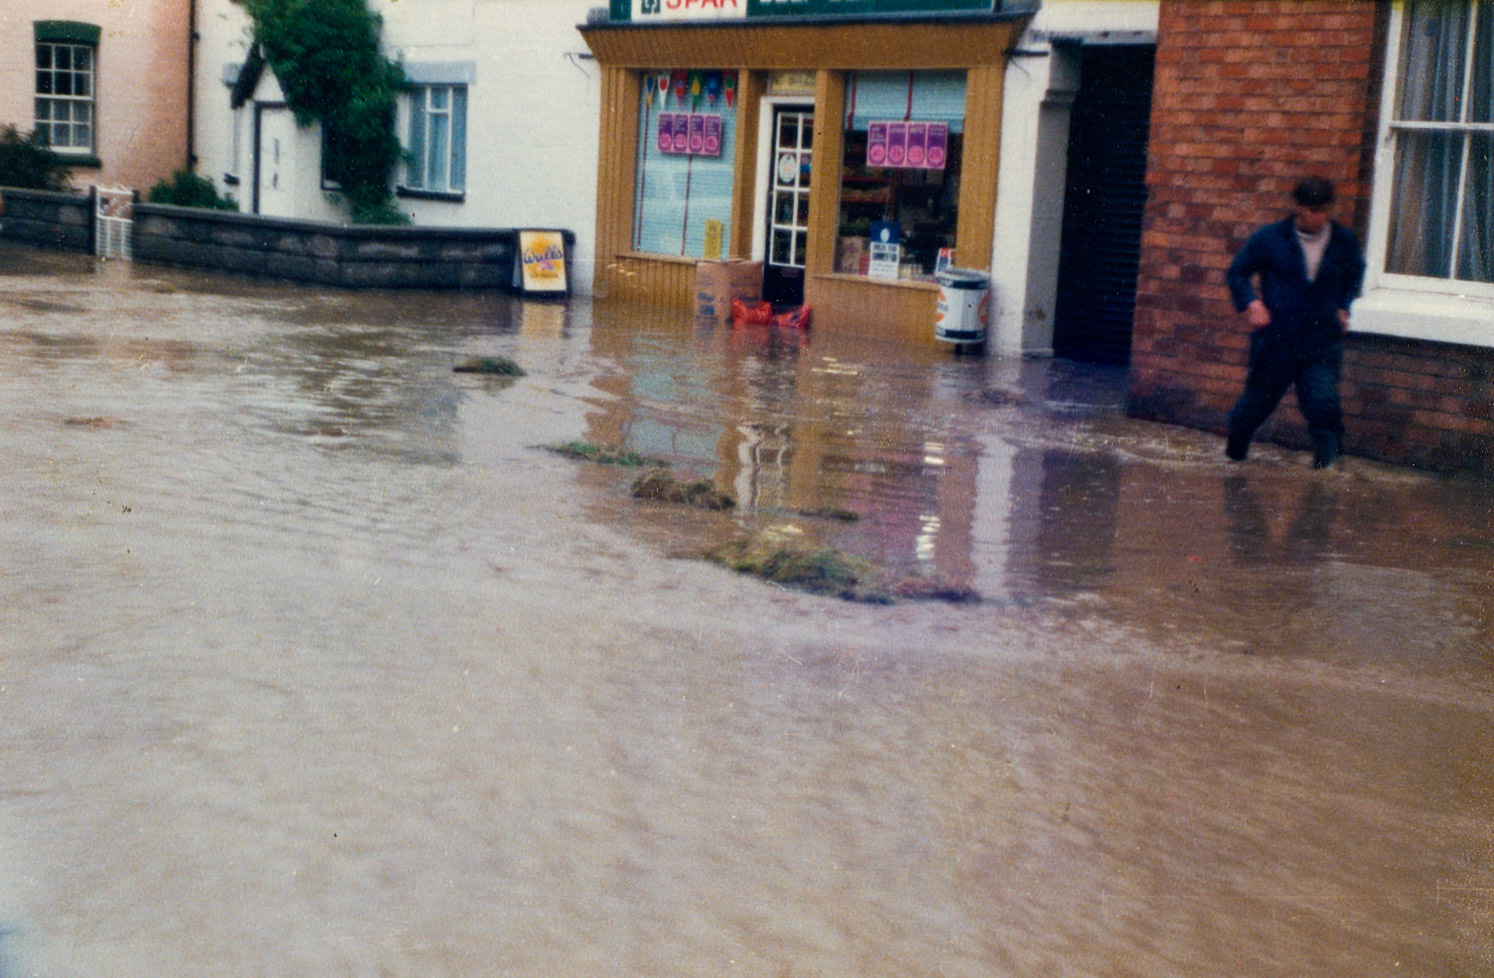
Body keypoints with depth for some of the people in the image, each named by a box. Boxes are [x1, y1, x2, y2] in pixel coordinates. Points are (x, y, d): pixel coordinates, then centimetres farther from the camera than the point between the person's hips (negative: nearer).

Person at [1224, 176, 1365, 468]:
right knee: (1258, 401, 13)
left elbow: (1355, 274, 25)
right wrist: (1251, 303, -8)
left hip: (1322, 343, 1)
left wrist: (1343, 306, 12)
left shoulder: (1343, 241, 3)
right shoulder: (1270, 238, -4)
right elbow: (1238, 272, 7)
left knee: (1324, 405, -14)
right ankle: (1234, 452, 39)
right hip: (1275, 341, -1)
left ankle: (1327, 464, -1)